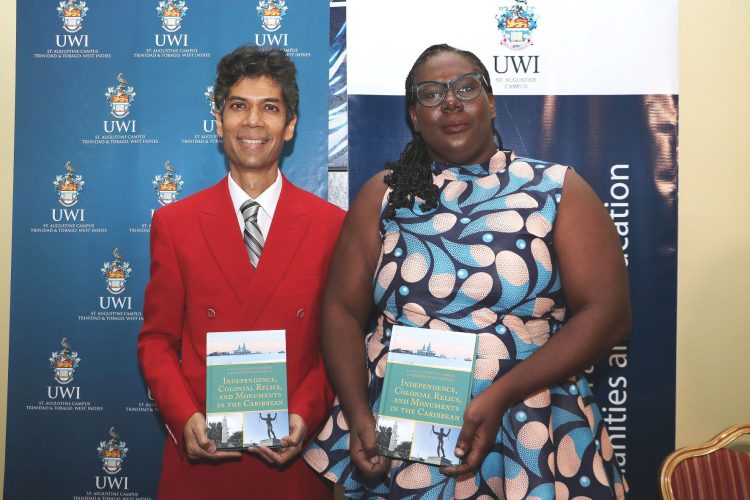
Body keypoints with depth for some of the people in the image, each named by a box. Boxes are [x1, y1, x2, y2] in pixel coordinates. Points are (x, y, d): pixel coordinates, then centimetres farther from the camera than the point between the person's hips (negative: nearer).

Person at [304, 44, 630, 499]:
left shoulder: (558, 189, -2)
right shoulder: (384, 194, 4)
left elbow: (607, 313, -8)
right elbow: (343, 309, 2)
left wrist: (500, 396, -18)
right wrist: (358, 414, -12)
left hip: (529, 446, -1)